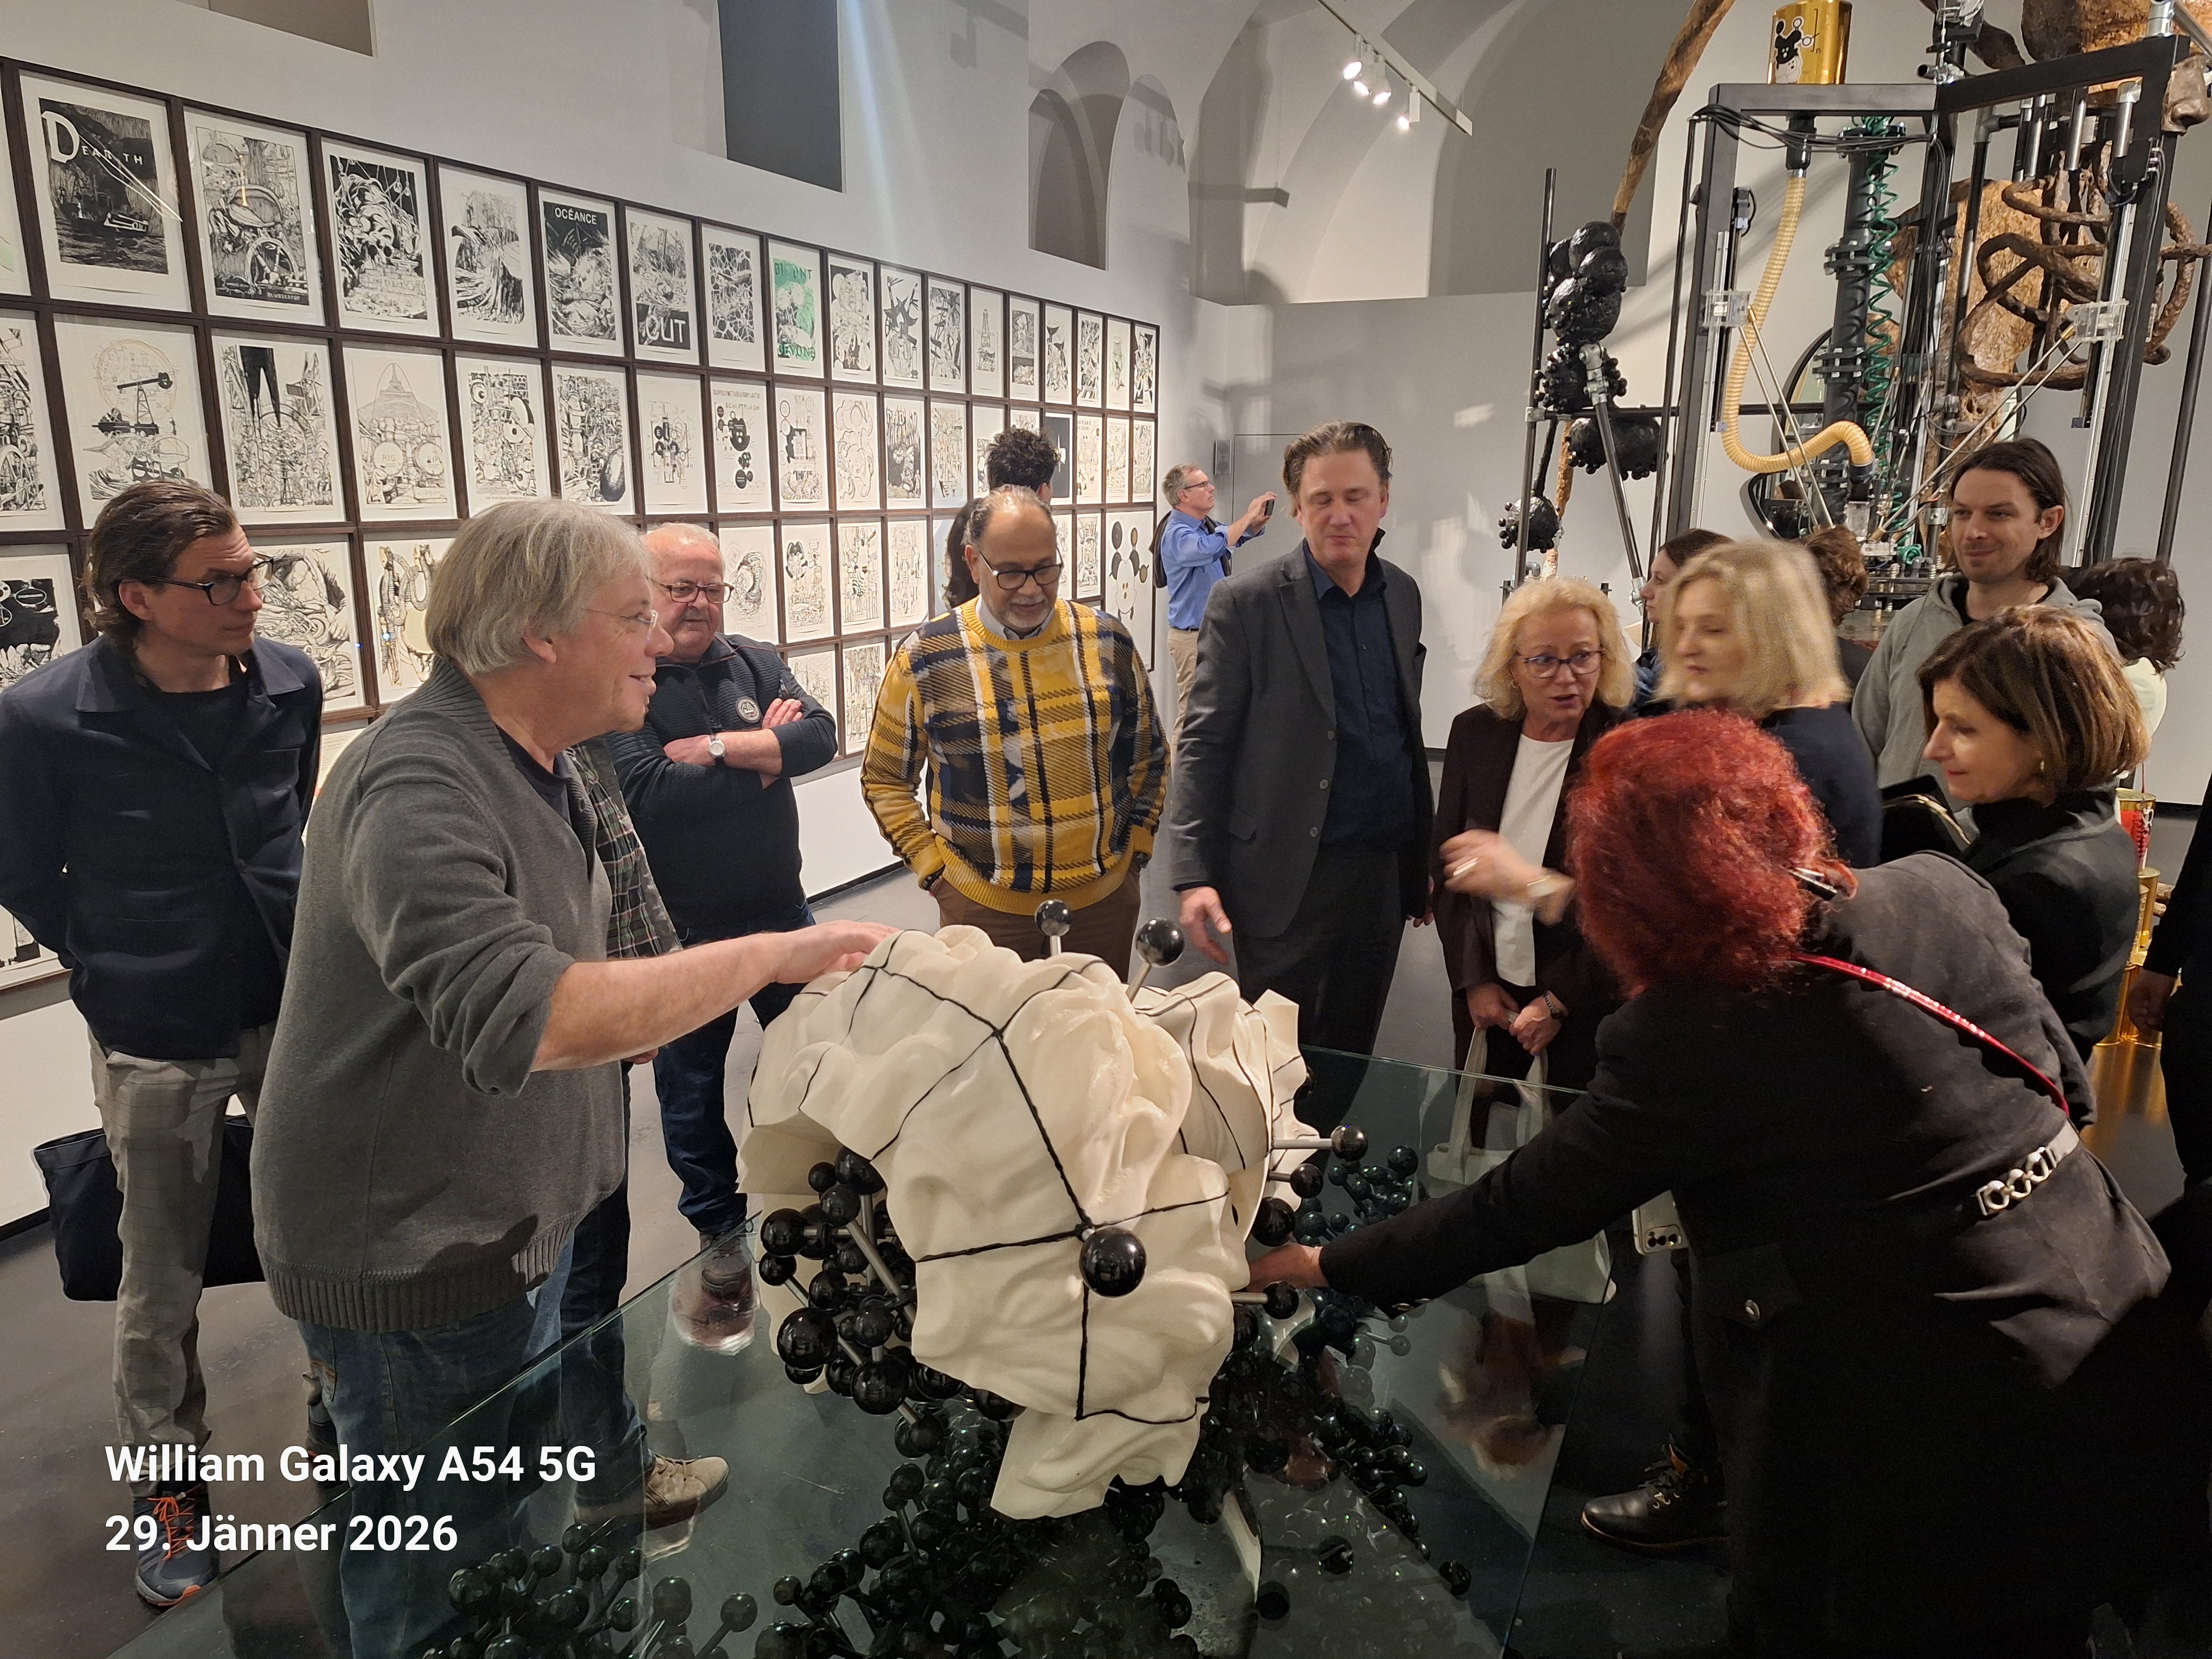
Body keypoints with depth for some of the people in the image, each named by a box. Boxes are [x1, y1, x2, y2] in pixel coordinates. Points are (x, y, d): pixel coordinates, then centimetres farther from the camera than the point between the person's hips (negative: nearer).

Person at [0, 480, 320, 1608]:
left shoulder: (289, 681, -8)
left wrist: (303, 947, 11)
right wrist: (121, 975, 3)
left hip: (297, 1013, 3)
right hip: (156, 1044, -3)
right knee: (163, 1284, 13)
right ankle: (167, 1485, 36)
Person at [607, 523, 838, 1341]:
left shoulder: (757, 663, 3)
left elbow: (820, 736, -13)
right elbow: (649, 793, -26)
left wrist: (713, 747, -23)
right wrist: (766, 755, -16)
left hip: (781, 910, 4)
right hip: (682, 929, -4)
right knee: (691, 1087, 12)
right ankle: (720, 1235, 32)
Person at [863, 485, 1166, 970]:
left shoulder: (1108, 643, -1)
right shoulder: (925, 658, -7)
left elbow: (1148, 758, 11)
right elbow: (885, 779, 3)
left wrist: (1136, 849, 6)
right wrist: (933, 868, -3)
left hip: (1104, 900, 2)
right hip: (982, 910, -2)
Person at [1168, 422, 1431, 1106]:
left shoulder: (1403, 594, 8)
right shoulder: (1246, 601, -10)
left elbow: (1407, 732, 15)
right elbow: (1202, 746, -10)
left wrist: (1424, 858, 15)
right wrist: (1194, 876, -16)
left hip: (1384, 871, 5)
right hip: (1289, 877, -5)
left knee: (1350, 1057, 16)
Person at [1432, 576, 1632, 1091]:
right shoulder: (1475, 733, -2)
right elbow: (1445, 865, 5)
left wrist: (1559, 1001, -9)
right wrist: (1473, 979, 0)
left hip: (1589, 1004, -3)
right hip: (1484, 995, 4)